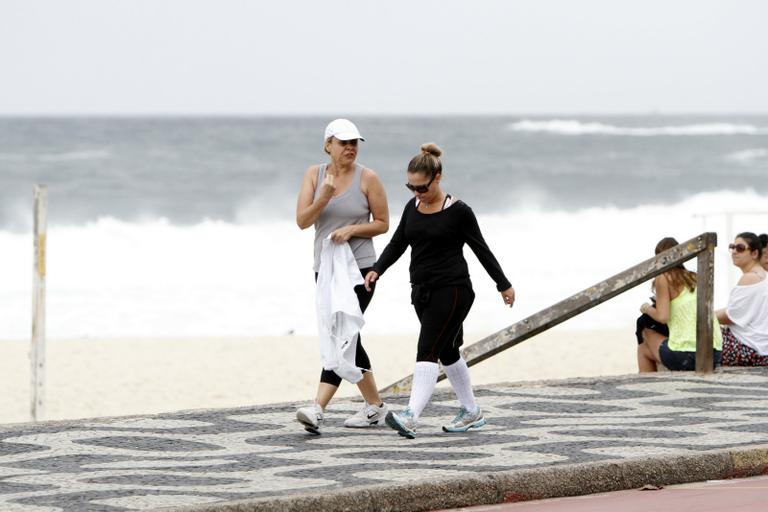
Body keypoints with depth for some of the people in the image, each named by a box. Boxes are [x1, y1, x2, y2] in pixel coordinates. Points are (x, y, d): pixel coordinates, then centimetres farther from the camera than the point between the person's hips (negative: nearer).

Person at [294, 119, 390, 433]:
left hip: (359, 268, -5)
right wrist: (323, 198, -19)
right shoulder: (314, 174, 5)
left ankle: (318, 409, -26)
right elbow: (302, 221, -3)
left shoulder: (367, 178, -4)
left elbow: (382, 224, 1)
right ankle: (375, 407, 24)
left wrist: (352, 230, -15)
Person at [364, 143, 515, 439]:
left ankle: (410, 417, -28)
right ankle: (471, 413, 30)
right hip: (422, 290, 7)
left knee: (428, 351, -18)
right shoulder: (412, 208, 9)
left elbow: (480, 249, -2)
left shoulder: (458, 211, -9)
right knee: (447, 352, 16)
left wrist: (504, 285, 6)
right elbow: (397, 244, 12)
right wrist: (377, 270, -5)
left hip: (452, 290, -7)